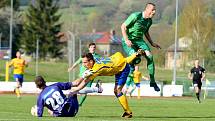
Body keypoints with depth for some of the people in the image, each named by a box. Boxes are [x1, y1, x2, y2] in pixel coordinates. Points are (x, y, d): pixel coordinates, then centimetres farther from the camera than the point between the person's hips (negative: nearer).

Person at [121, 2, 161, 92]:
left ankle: (152, 81, -7)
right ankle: (130, 64, 12)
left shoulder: (149, 21, 5)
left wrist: (152, 43, 19)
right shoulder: (135, 16, -17)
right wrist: (126, 40, -23)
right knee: (137, 59, -28)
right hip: (129, 41, -6)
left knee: (150, 57, -15)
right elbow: (123, 26, -13)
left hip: (139, 40, 6)